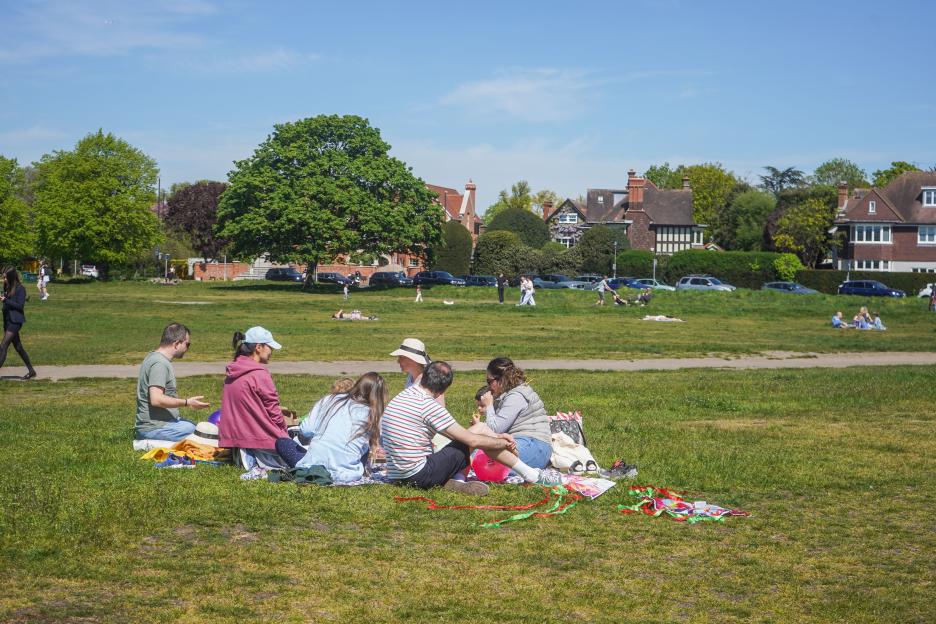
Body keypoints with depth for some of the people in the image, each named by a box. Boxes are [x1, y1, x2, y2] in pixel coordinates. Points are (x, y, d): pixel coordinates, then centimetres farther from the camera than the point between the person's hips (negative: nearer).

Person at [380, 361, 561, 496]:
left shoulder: (397, 399, 12)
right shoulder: (429, 405, -16)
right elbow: (472, 440, -12)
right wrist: (504, 443, 6)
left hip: (396, 476, 8)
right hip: (419, 475, -8)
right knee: (478, 431, 1)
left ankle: (455, 482, -3)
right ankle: (531, 475, 8)